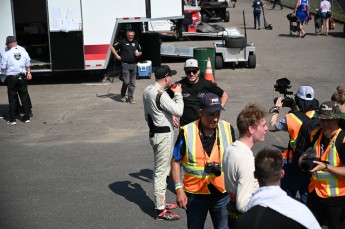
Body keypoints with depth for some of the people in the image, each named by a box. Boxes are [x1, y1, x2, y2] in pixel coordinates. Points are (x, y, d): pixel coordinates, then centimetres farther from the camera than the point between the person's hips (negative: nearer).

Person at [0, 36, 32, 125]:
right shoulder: (23, 51, 0)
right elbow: (28, 65, 10)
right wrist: (28, 73, 25)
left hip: (11, 78, -3)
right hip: (22, 77, 3)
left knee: (12, 98, 5)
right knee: (24, 97, 11)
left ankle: (12, 119, 10)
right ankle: (26, 117, 16)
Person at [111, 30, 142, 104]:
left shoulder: (136, 43, 12)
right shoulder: (122, 42, -1)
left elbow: (140, 52, 22)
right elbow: (112, 48, 5)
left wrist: (139, 54, -2)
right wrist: (117, 56, -3)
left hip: (133, 65, 4)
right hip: (125, 65, -4)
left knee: (132, 83, 4)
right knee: (126, 82, -7)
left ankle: (130, 98, 11)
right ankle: (123, 96, 15)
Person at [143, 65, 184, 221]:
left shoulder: (147, 91, 6)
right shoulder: (161, 95, -24)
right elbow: (178, 111, -23)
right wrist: (178, 94, -10)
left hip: (154, 132, 10)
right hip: (164, 135, -10)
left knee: (159, 169, 20)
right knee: (161, 171, -4)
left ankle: (160, 202, 34)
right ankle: (160, 210, 3)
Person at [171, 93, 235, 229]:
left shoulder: (228, 129, -5)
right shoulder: (187, 132, -12)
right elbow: (176, 161, -4)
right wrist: (179, 189, -11)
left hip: (222, 193, 2)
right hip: (195, 194, -1)